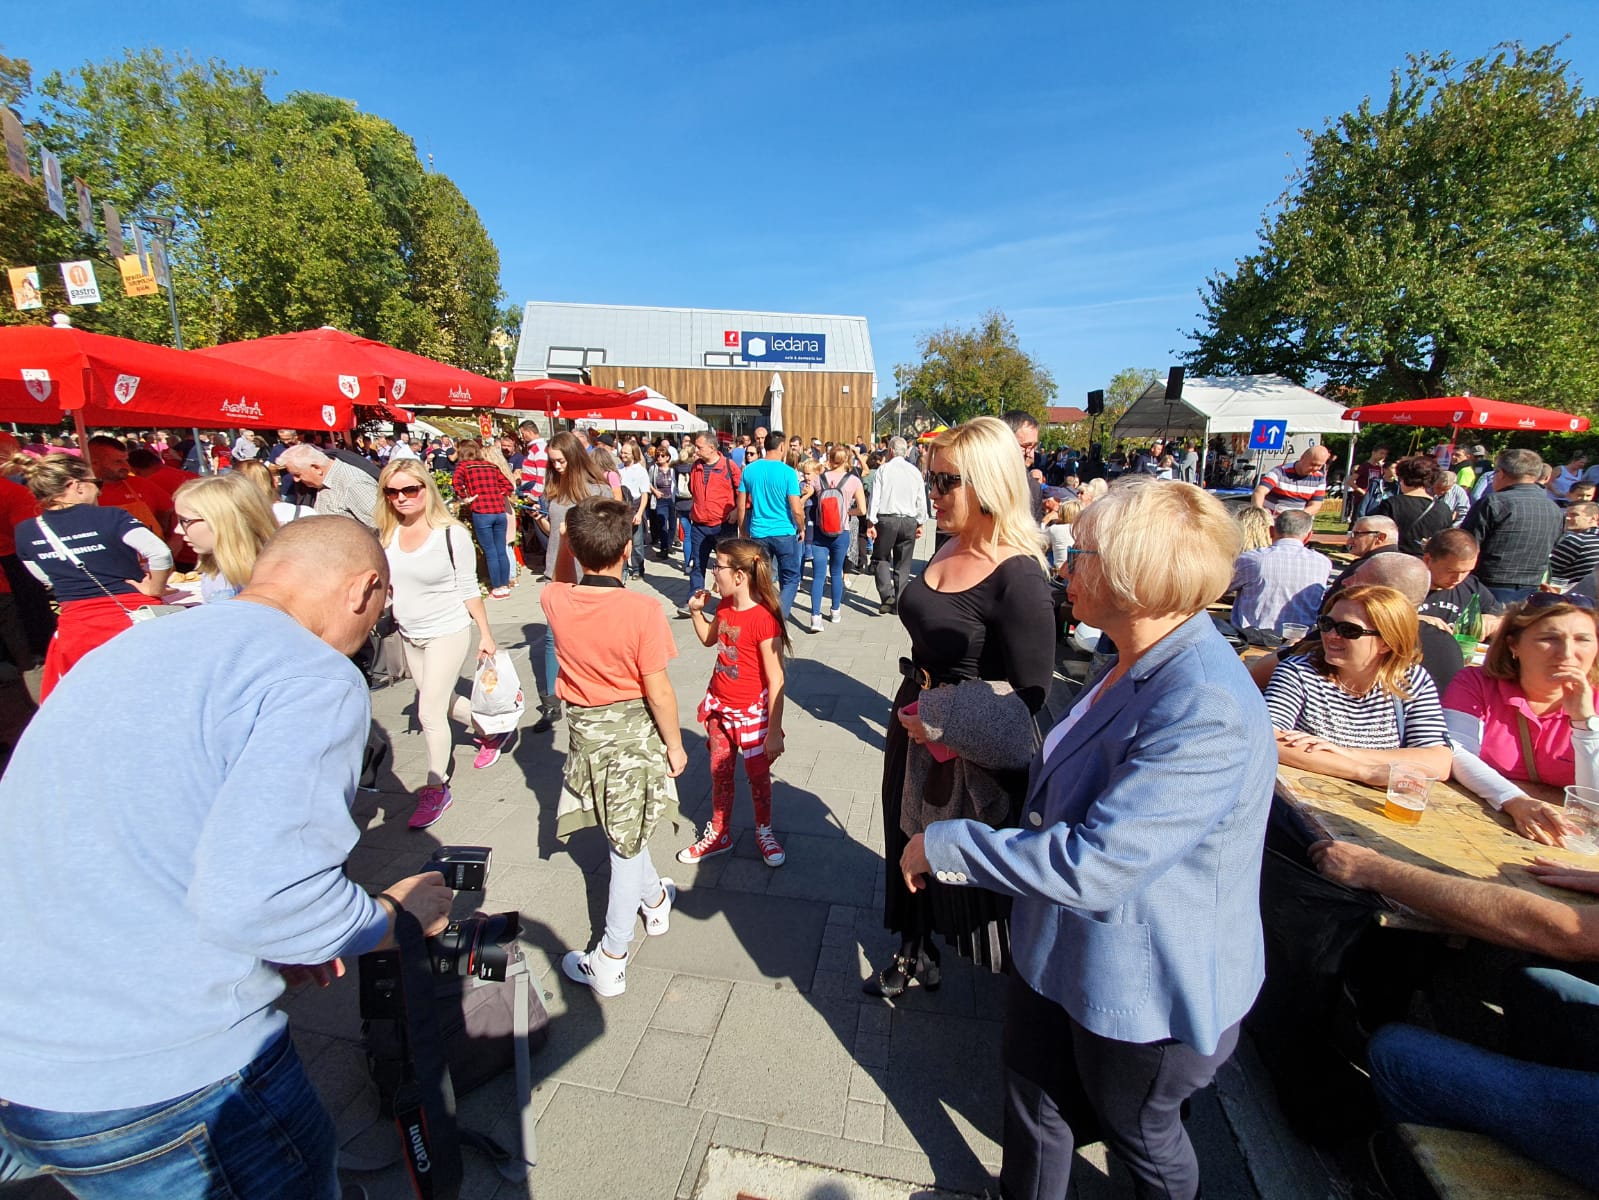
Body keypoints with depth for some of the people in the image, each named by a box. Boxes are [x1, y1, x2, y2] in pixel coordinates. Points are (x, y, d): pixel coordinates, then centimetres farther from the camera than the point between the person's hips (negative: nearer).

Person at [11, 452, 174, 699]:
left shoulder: (24, 533, 5)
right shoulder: (110, 516, -10)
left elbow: (47, 579, 18)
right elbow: (160, 553, -24)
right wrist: (154, 589, -9)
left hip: (76, 624, 4)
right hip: (134, 617, -4)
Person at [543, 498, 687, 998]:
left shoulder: (555, 602, -11)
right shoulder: (641, 608, -23)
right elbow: (658, 690, -19)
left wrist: (567, 539, 2)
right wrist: (675, 744, -5)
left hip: (584, 728, 3)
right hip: (633, 729, -3)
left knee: (622, 825, 24)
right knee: (626, 838, 14)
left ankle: (654, 898, 44)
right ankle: (612, 959, 32)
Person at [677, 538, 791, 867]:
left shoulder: (764, 619, -26)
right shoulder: (725, 606, -2)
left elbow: (775, 680, -23)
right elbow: (709, 638, 20)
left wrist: (774, 731, -20)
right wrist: (697, 611, 2)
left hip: (752, 712, -7)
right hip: (720, 705, 7)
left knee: (758, 775, 13)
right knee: (719, 772, 18)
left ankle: (764, 832, 37)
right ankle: (719, 834, 38)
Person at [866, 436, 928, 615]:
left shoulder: (883, 469, -4)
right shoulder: (915, 471, 5)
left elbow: (875, 498, -7)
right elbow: (921, 500, 7)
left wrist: (871, 523, -4)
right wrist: (920, 523, 15)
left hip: (886, 519, -3)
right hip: (909, 521, 3)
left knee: (881, 558, 12)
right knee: (903, 564, 11)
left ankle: (887, 596, -5)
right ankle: (899, 604, 17)